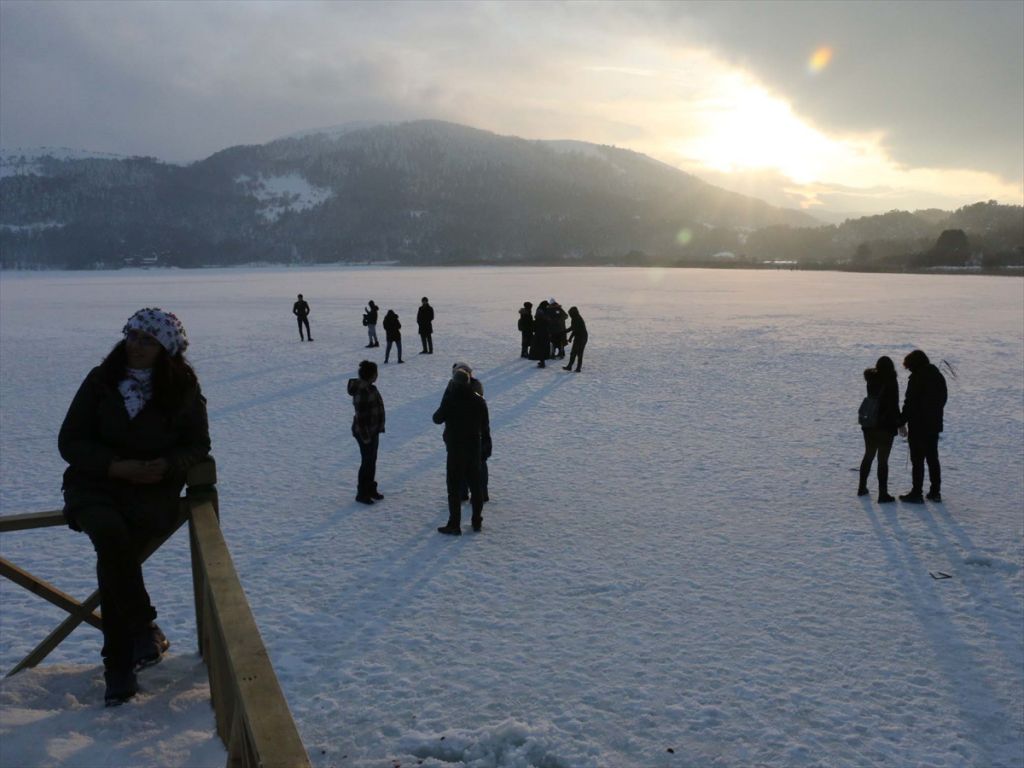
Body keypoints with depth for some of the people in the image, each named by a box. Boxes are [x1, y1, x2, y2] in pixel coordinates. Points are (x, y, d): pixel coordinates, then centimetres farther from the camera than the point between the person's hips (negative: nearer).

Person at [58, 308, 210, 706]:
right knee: (111, 534, -32)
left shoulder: (184, 389, -2)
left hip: (155, 489, -1)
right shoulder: (101, 381, -2)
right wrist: (118, 466, -17)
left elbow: (198, 444, 5)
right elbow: (70, 440, -2)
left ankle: (118, 666, -16)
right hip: (95, 482, 1)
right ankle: (144, 629, -17)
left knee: (114, 554, -27)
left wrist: (169, 465, -18)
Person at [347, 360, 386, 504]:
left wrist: (378, 428, 18)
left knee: (372, 461, 19)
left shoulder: (369, 388, 4)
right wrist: (365, 436, -21)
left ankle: (371, 489, 33)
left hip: (373, 430, 9)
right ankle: (362, 493, 15)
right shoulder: (362, 391, -26)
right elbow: (360, 416, -25)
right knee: (367, 462, 2)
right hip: (365, 432, -9)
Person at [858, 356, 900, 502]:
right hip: (886, 426, -6)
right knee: (883, 459, -2)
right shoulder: (891, 382, -15)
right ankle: (883, 493, 0)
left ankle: (862, 487, 28)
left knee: (868, 455, 20)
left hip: (869, 425, 6)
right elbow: (893, 405, -15)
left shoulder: (872, 379, 0)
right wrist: (900, 423, -9)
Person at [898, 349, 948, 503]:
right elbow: (943, 399, 16)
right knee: (932, 458, 15)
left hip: (918, 426, -8)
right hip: (934, 425, 8)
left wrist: (902, 422, -10)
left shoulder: (916, 378, -17)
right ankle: (935, 492, 19)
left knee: (917, 460, -2)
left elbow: (909, 403, -18)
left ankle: (916, 493, 1)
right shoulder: (938, 376, 9)